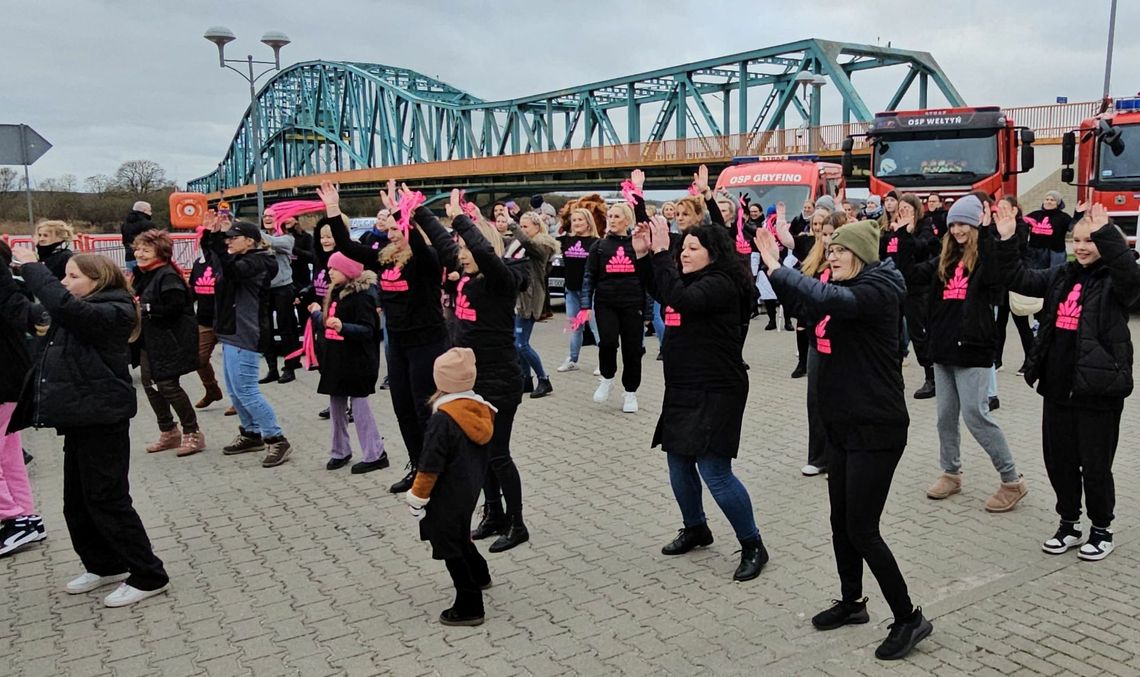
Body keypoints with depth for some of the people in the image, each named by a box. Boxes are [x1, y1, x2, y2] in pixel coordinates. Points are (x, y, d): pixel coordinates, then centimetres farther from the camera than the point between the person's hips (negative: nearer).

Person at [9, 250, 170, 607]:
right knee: (77, 503, 17)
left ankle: (149, 576, 5)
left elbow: (64, 305, -31)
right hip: (81, 418, 10)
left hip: (102, 421, -10)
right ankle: (104, 565, 33)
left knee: (108, 501, -4)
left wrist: (31, 266, -23)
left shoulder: (112, 312, -17)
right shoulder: (78, 315, 14)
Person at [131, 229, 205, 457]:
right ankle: (169, 432, 24)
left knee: (167, 385, -8)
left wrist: (145, 308, -19)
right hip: (149, 340, 10)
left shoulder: (167, 276, -17)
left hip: (169, 340, -10)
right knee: (149, 383, 12)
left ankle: (192, 433, 6)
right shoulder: (142, 274, 13)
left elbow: (175, 306, -26)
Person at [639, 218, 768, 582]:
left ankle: (753, 546, 7)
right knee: (679, 465, 16)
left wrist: (660, 252, -28)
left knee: (715, 472, -9)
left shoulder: (720, 284, -17)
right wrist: (643, 255, 6)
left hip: (716, 393, -9)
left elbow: (679, 299, -33)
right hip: (683, 390, 10)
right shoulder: (690, 280, 11)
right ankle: (695, 529, 36)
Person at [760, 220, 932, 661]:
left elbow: (826, 298, -36)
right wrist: (774, 266, 2)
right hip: (842, 425, 9)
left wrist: (776, 267, -27)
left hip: (876, 430, -9)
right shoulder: (845, 291, 10)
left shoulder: (878, 291, -18)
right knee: (841, 521, 17)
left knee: (861, 530, -4)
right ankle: (852, 602, 35)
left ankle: (910, 618, 12)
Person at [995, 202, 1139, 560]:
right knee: (1058, 459, 14)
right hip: (1058, 387, 6)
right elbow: (1019, 279, 4)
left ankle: (1102, 530, 26)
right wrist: (1007, 240, -10)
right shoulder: (1062, 276, 9)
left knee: (1095, 464, 6)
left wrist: (1105, 233, -43)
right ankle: (1069, 524, 31)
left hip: (1099, 390, -6)